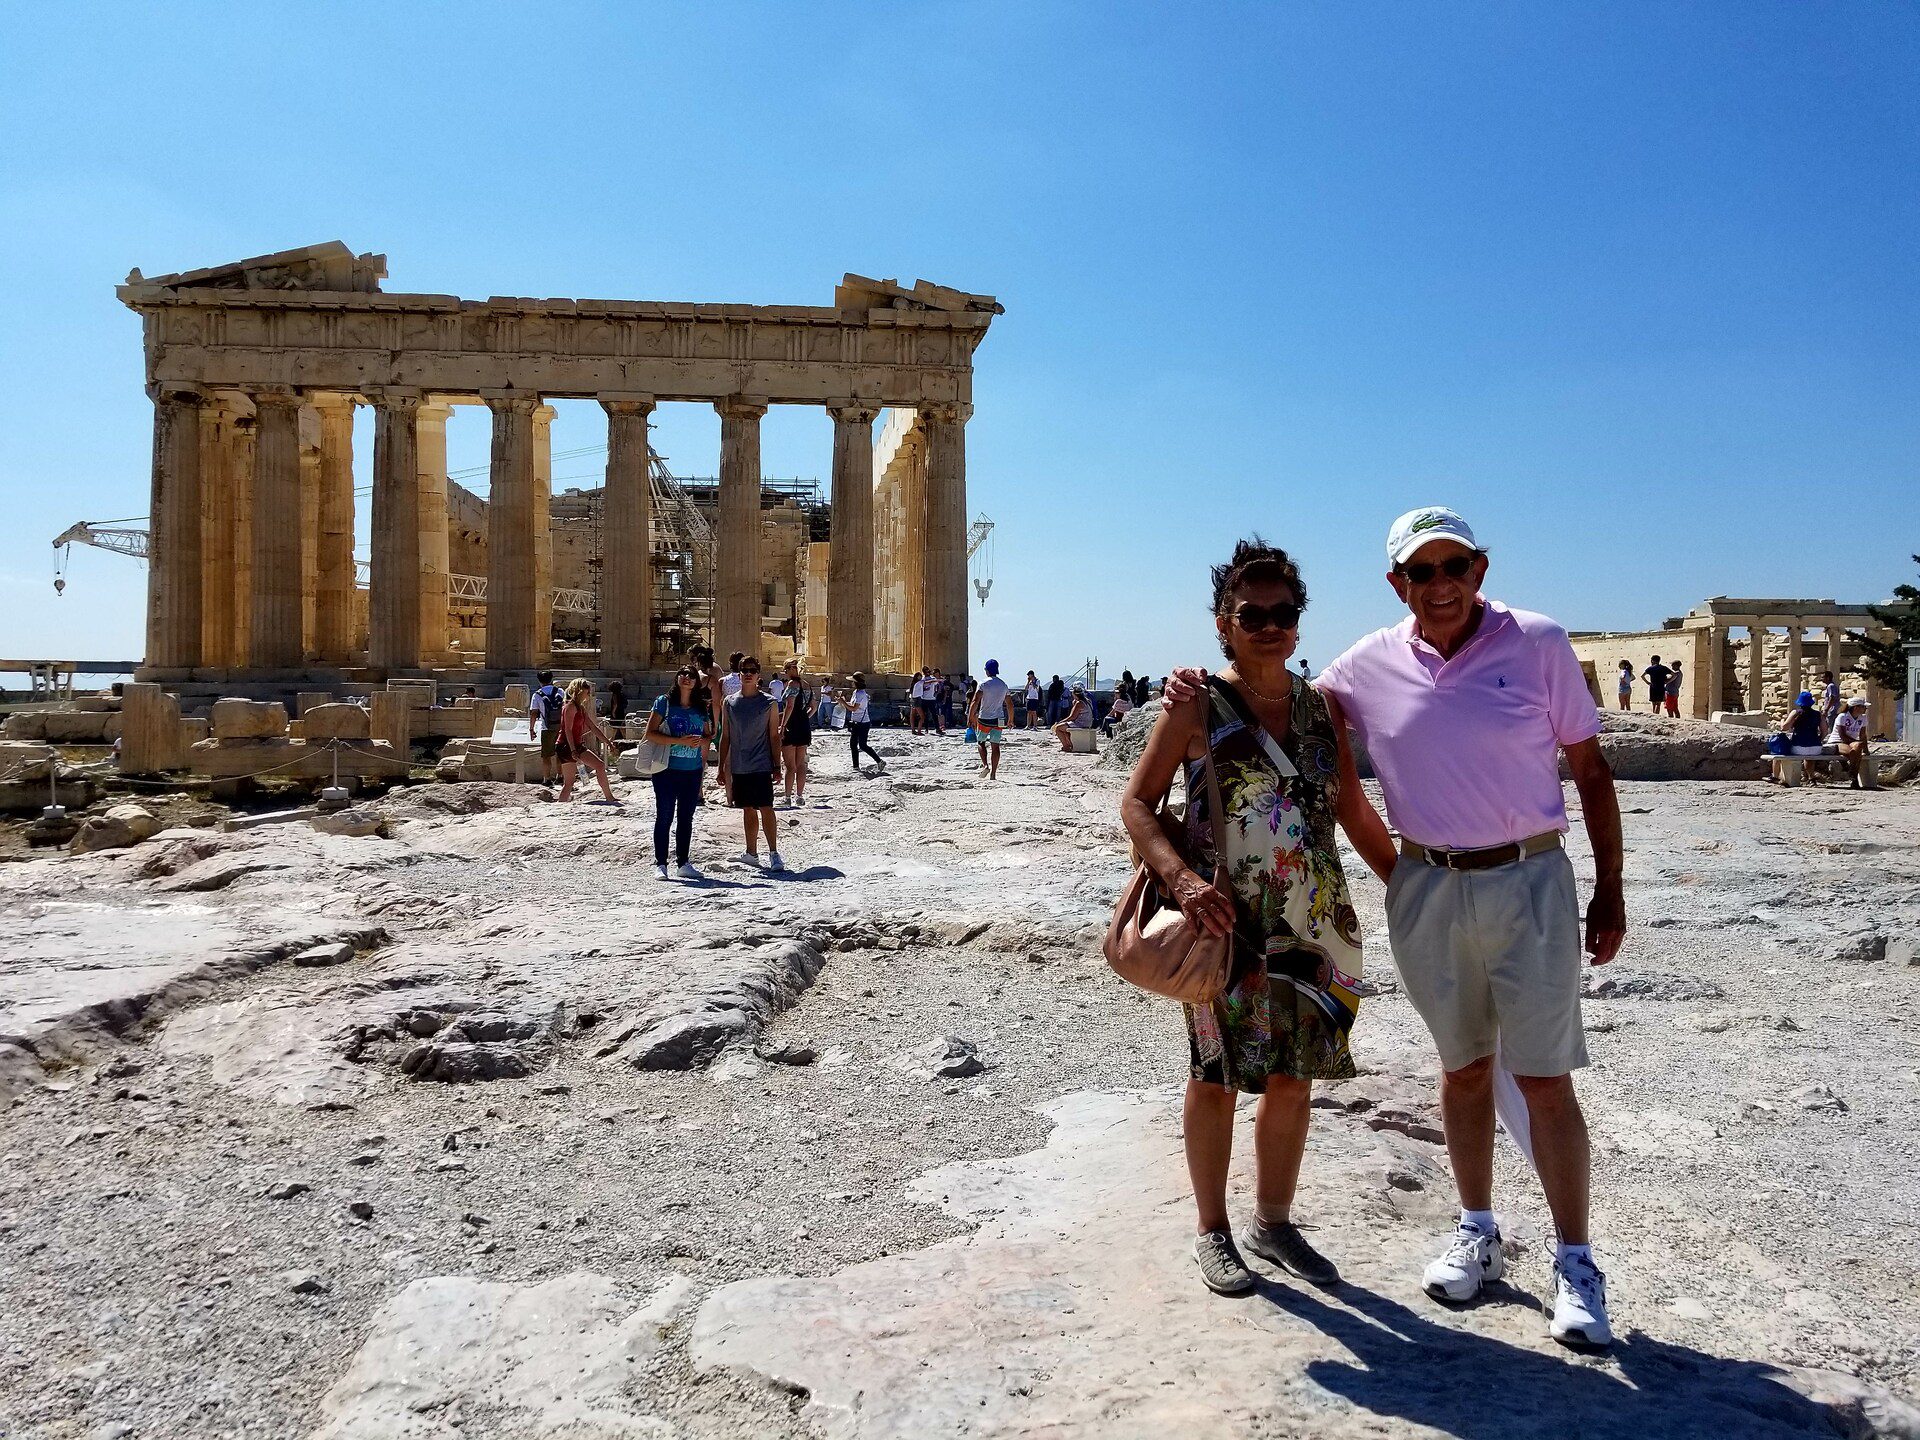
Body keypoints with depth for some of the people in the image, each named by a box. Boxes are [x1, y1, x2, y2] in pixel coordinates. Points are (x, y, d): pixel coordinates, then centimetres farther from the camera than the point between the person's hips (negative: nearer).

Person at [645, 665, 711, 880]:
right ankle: (660, 864, 5)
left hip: (693, 771, 4)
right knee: (664, 817, -1)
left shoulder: (701, 708, 9)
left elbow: (708, 736, 17)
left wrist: (701, 741, -8)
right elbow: (650, 733, -9)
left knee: (686, 818, 10)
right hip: (667, 770, -4)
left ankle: (683, 863, 19)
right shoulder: (664, 702, -3)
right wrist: (680, 741, -18)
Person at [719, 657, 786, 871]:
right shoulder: (730, 702, 8)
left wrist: (776, 766, -5)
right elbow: (725, 737, 12)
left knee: (766, 808, -8)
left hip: (761, 766, -4)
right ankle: (751, 853, 21)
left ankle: (773, 853, -4)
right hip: (738, 767, 4)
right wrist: (722, 767, 9)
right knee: (748, 810, 12)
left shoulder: (769, 703, -1)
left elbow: (774, 736, 0)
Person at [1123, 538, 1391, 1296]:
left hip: (1314, 923, 5)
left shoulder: (1319, 705, 7)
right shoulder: (1199, 707, -7)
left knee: (1295, 1077, 14)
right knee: (1217, 1076, 7)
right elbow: (1136, 802, -9)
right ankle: (1212, 1230, 25)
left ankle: (1273, 1221, 33)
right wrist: (1181, 878, -23)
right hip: (1228, 922, -5)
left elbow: (1355, 810, 14)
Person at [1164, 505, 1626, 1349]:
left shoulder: (1538, 644, -5)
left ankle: (1575, 1264, 15)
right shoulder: (1371, 665, 0)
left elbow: (1590, 769, 0)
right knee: (1462, 1068, 15)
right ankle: (1477, 1233, 32)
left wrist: (1609, 889, -1)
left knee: (1544, 1079, 1)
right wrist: (1208, 691, -2)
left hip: (1528, 881, -2)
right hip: (1425, 889, 3)